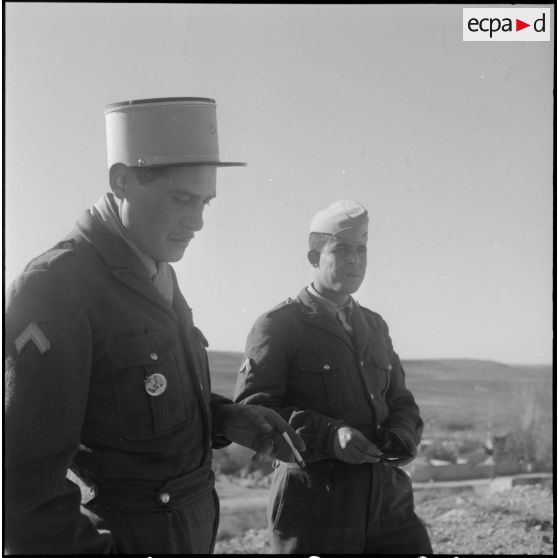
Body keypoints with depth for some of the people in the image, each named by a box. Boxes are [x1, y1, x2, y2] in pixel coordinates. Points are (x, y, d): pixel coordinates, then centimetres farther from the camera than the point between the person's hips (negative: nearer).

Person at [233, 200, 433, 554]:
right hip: (315, 504, -5)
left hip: (388, 497, 5)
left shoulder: (375, 325, 17)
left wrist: (403, 437, -2)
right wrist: (329, 435, -23)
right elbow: (251, 409, -11)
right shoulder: (278, 326, -3)